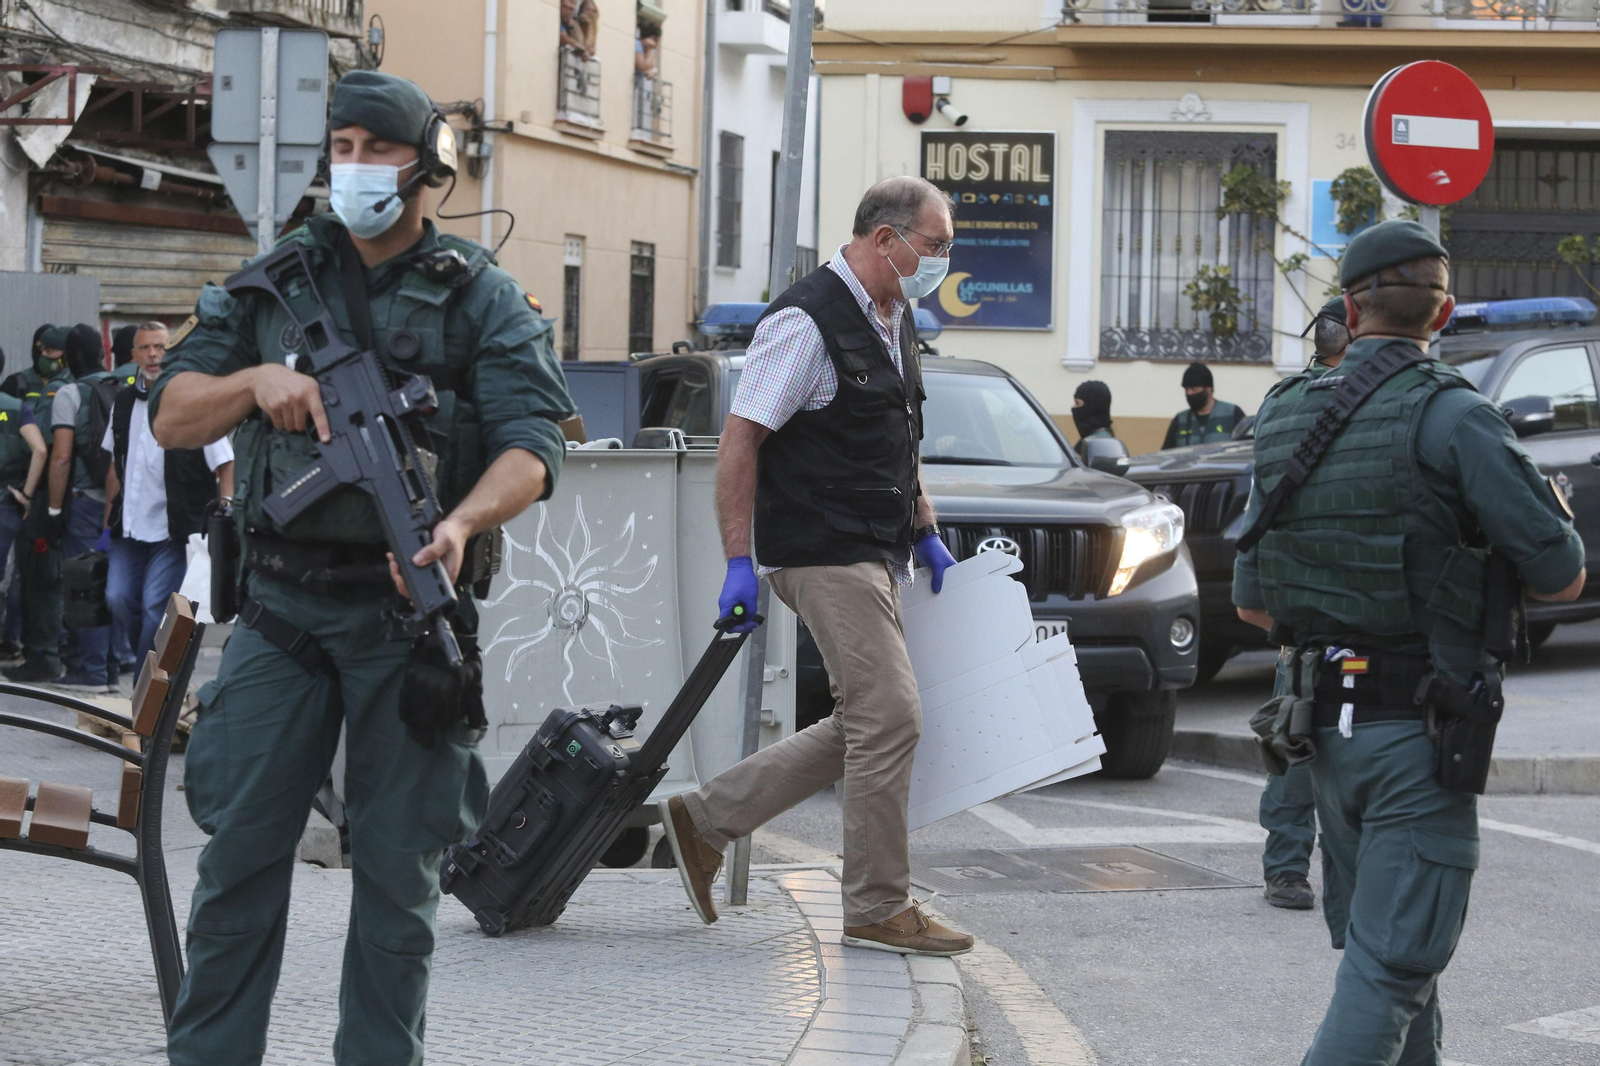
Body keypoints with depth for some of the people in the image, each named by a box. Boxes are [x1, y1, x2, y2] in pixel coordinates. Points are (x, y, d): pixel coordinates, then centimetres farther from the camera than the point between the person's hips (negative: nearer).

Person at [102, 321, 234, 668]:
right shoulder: (123, 402, 12)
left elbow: (224, 465, -5)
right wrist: (109, 520, 17)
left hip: (173, 532, -5)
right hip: (130, 530, 5)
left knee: (156, 607, -11)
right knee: (118, 597, -6)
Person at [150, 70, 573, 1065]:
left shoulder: (482, 298, 2)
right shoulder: (272, 282, 10)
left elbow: (533, 448, -10)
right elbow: (173, 416, 7)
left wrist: (460, 524, -30)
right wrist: (257, 379, -14)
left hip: (408, 606, -2)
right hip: (281, 608, 2)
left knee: (398, 870, 4)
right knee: (241, 852, 1)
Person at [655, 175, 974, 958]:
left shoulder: (894, 321, 15)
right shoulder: (807, 321, -15)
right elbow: (740, 438, -17)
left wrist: (926, 533, 21)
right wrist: (738, 563, -19)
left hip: (873, 555, 10)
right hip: (825, 555, -10)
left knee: (864, 726, 11)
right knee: (890, 718, -11)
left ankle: (704, 820, 19)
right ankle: (877, 908, -2)